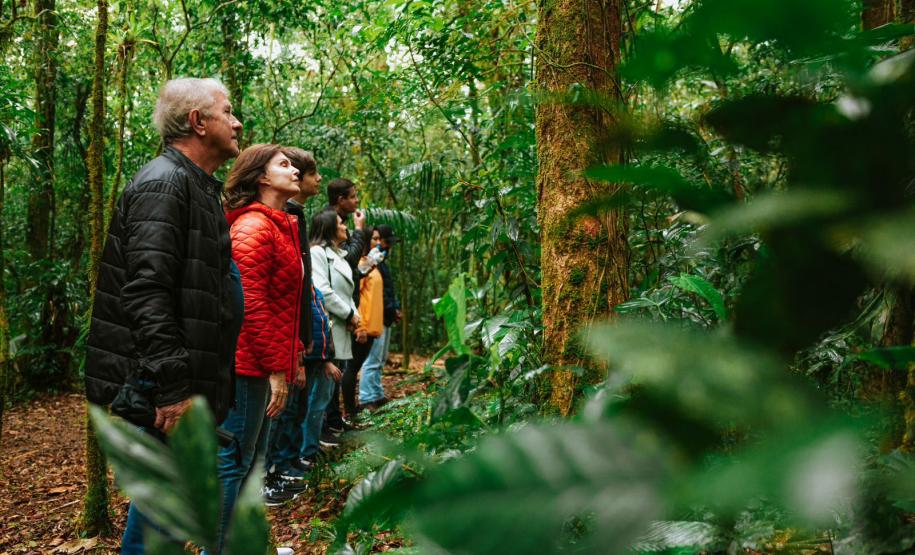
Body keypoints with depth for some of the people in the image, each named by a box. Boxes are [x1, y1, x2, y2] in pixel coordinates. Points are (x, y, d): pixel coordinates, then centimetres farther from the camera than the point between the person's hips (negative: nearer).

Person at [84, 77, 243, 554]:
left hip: (183, 387, 10)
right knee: (161, 516, -4)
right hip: (160, 393, -10)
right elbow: (147, 293, -24)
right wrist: (173, 387, -26)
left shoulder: (198, 187, 19)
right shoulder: (164, 182, -14)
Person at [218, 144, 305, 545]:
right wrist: (277, 368, -20)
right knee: (233, 460, -4)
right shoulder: (254, 226, -13)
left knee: (251, 458, 17)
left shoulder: (279, 226, 17)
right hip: (248, 364, -10)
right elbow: (251, 303, -21)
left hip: (263, 362, 10)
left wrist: (294, 356, 16)